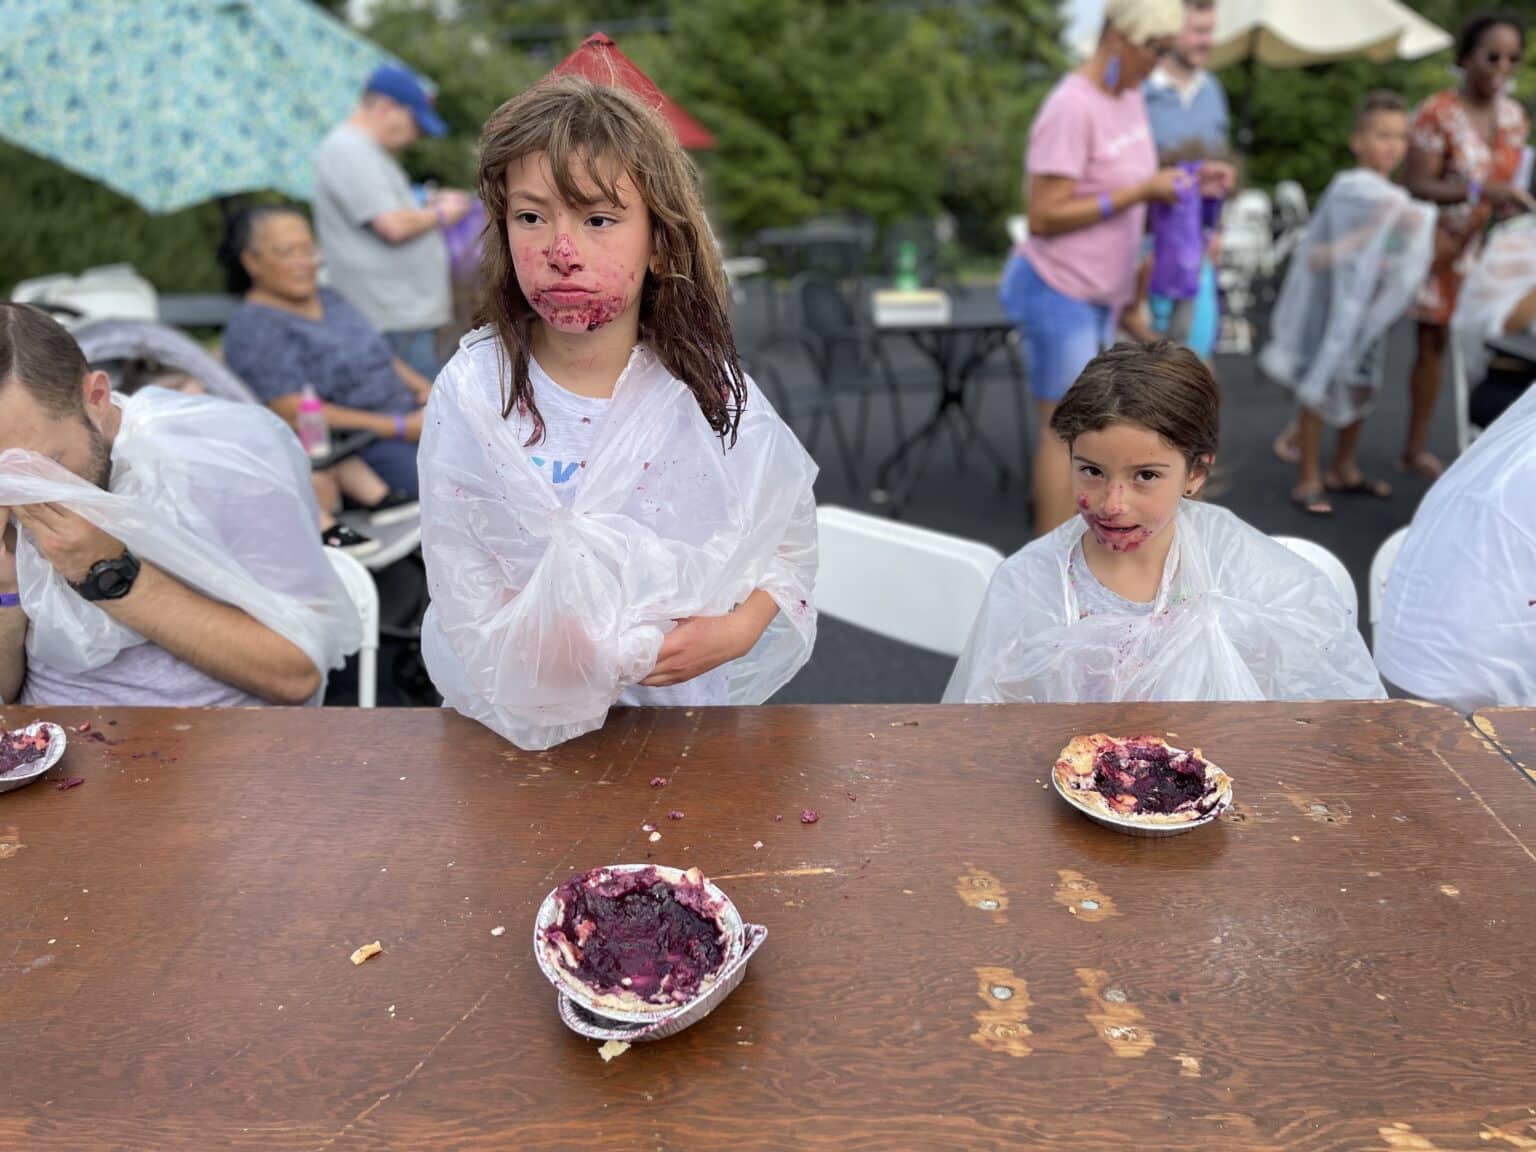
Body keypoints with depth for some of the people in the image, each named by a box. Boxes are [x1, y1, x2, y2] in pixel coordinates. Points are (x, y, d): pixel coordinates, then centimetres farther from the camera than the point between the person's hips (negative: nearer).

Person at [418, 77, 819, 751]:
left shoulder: (709, 391, -9)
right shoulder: (471, 392, -9)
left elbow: (790, 544, 1)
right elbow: (462, 589, -6)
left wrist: (734, 632, -15)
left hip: (687, 692, 2)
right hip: (519, 717, -1)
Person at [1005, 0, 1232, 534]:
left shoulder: (1130, 98, 9)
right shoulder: (1072, 108, -18)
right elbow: (1045, 216, -22)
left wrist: (1187, 183, 1)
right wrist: (1140, 192, -20)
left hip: (1099, 296, 9)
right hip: (1059, 293, -8)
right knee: (1067, 432, -3)